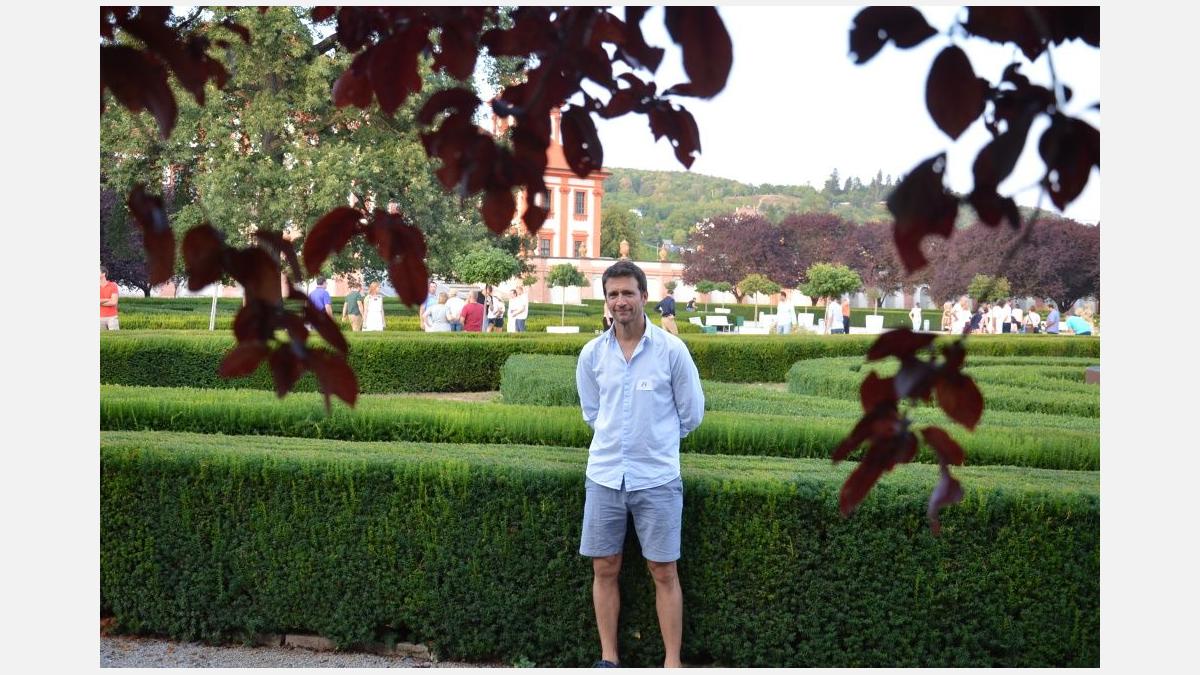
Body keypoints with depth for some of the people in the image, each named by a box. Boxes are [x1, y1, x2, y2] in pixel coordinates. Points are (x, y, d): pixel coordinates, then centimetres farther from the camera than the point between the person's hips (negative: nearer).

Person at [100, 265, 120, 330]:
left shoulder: (113, 285, -1)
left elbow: (114, 302, -11)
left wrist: (101, 303, -6)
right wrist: (108, 300, -11)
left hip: (112, 317, -2)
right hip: (100, 318, 3)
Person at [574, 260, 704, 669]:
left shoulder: (671, 350, -7)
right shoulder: (592, 353, 2)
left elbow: (691, 413, 4)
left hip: (657, 478, -3)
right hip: (604, 476, 3)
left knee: (664, 572, 2)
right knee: (605, 569, 7)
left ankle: (672, 662, 10)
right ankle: (609, 658, 19)